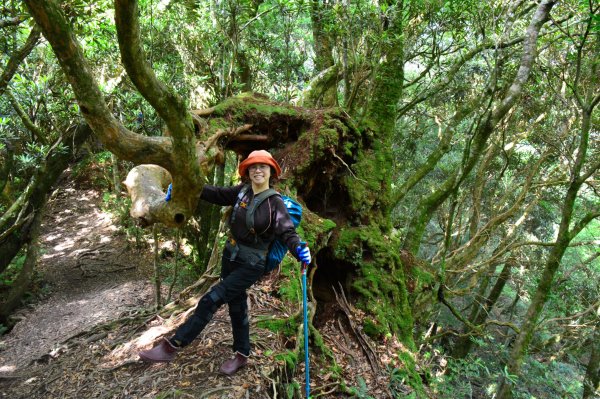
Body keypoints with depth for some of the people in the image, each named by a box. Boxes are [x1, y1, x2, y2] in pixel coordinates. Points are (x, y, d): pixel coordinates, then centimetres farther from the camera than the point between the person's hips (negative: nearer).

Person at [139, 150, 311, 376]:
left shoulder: (275, 203, -16)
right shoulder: (241, 192, -1)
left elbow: (287, 231, -22)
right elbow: (216, 194, 7)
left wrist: (298, 249, -43)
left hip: (251, 264, -6)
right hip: (230, 256, 6)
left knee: (210, 301, -8)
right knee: (236, 306, 17)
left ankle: (172, 346, 4)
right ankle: (242, 355, 35)